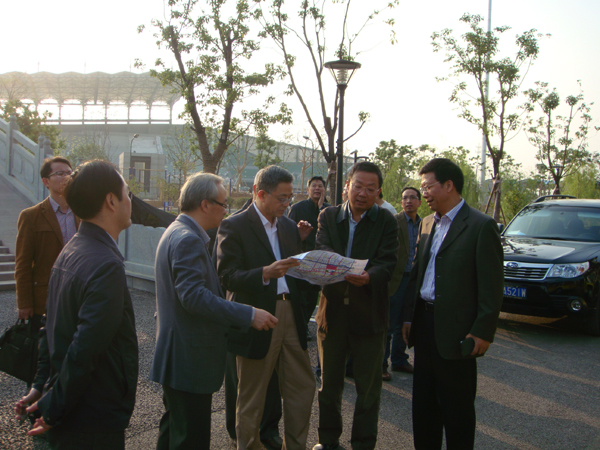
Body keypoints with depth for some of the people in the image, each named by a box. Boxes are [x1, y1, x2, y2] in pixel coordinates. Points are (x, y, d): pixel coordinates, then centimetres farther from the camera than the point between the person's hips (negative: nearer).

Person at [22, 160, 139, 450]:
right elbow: (85, 352, -27)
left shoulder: (69, 252, 5)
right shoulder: (106, 266, -25)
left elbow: (54, 328, 11)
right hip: (95, 425, -9)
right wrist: (53, 411, -14)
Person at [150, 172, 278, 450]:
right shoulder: (188, 240, -20)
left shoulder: (176, 232, 14)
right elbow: (194, 296, -29)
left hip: (177, 355, 11)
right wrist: (248, 315, -28)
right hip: (190, 358, -11)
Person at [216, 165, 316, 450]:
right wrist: (266, 273, -31)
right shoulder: (233, 226, -9)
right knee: (251, 398, 9)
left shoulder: (289, 226, 12)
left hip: (290, 316, 6)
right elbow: (227, 276, -18)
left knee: (303, 388, 13)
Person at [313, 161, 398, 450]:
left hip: (369, 314, -2)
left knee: (368, 385, 9)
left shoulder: (386, 221, -3)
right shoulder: (328, 216, 3)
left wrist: (368, 277, -35)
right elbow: (322, 248, -12)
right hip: (332, 310, 2)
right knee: (329, 381, 16)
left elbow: (387, 263, -14)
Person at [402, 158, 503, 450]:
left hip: (456, 331, -7)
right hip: (424, 324, 7)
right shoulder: (427, 223, 12)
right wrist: (410, 316, 10)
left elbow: (491, 286, -12)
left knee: (457, 408, 5)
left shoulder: (481, 226, -10)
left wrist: (483, 331, -14)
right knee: (423, 403, 16)